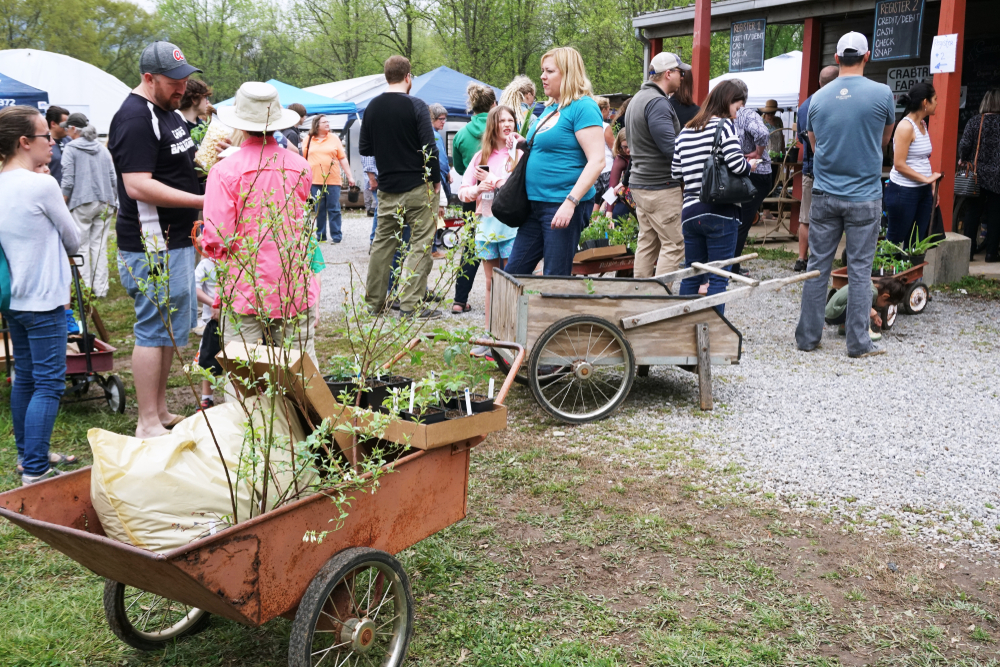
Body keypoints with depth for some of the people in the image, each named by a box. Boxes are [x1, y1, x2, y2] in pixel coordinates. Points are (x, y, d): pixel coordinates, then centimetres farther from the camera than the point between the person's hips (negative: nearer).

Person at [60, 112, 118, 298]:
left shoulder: (71, 148, -3)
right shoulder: (102, 148, 11)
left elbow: (67, 181, -7)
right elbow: (114, 178, 12)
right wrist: (114, 202, 21)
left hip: (81, 203, -4)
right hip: (105, 203, 5)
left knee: (82, 246, 2)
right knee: (100, 246, 7)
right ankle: (100, 289, 7)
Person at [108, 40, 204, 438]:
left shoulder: (168, 111, 16)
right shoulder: (135, 118, -16)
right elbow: (137, 185, -24)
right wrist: (201, 201, -25)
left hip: (176, 240, 10)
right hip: (152, 245, -10)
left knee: (173, 328, 16)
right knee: (154, 330, -5)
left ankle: (161, 411, 27)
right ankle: (148, 425, 3)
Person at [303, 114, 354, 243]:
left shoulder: (334, 138, 8)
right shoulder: (308, 139, 9)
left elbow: (343, 159, 7)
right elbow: (302, 158, 11)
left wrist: (350, 176, 3)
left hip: (333, 180, -1)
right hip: (315, 180, 1)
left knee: (334, 209, -1)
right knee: (319, 210, 6)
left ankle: (336, 236, 3)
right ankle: (320, 236, 13)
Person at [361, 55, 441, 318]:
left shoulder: (372, 107, 6)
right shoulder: (416, 106, -10)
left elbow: (364, 148, 11)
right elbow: (429, 148, -14)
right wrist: (436, 180, -3)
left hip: (387, 187, 6)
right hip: (418, 187, -6)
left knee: (383, 242, 13)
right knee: (420, 244, -1)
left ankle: (373, 301, 18)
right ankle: (411, 304, -4)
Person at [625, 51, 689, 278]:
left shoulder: (637, 99, 17)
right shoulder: (658, 103, -16)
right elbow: (671, 147, -22)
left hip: (640, 183, 10)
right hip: (661, 186, -10)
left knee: (647, 242, 13)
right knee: (674, 244, -6)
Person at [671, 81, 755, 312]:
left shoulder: (685, 132, 13)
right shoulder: (724, 126, -6)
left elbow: (675, 173, 11)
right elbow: (737, 165, -18)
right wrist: (750, 164, 2)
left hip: (690, 212, 6)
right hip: (720, 213, -6)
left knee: (691, 277, 14)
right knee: (718, 279, 0)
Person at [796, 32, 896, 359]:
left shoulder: (818, 98, 2)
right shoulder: (882, 93, -5)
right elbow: (885, 139, 11)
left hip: (825, 195, 2)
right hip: (864, 197, -2)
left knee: (817, 267, 8)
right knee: (860, 271, 3)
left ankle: (808, 336, 14)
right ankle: (858, 342, 8)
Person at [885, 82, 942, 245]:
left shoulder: (923, 124, 12)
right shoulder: (906, 126, -14)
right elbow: (899, 165, -18)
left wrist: (932, 185, 11)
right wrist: (926, 178, -16)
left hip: (923, 191, 8)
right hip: (904, 191, -8)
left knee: (917, 242, 9)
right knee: (894, 239, 1)